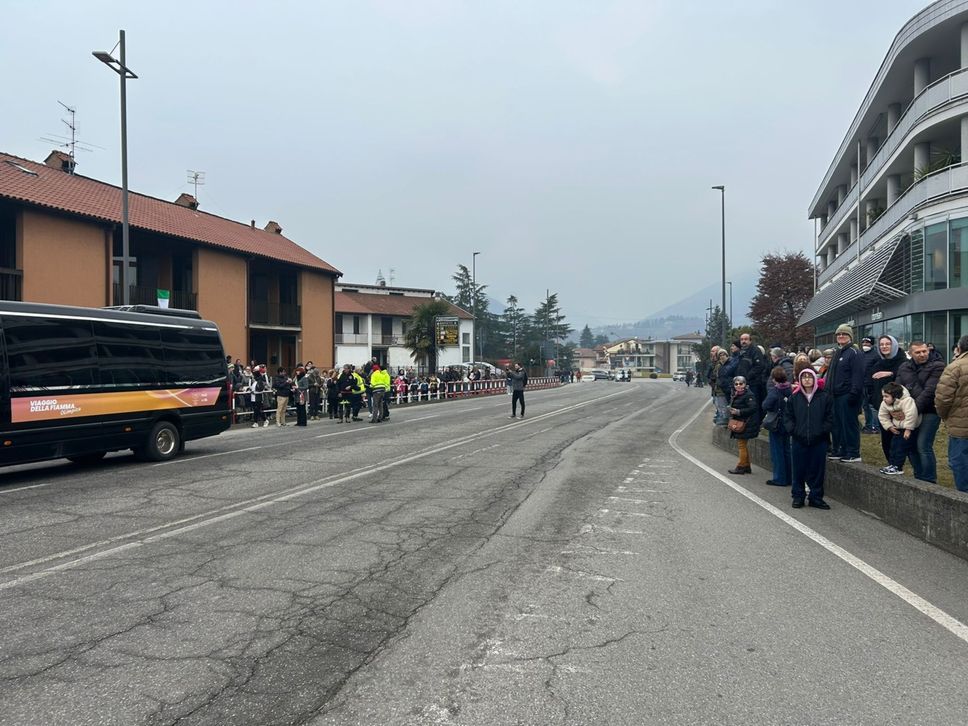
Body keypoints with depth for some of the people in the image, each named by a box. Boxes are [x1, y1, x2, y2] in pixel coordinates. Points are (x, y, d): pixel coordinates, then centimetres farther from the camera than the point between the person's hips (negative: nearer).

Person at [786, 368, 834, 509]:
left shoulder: (825, 396, 0)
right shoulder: (795, 397, 5)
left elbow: (830, 418, 0)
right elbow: (788, 417, 9)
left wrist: (822, 431, -10)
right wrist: (792, 429, -5)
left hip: (819, 440, -1)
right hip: (799, 440, 1)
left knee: (817, 470, 6)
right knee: (799, 469, 7)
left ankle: (816, 497, 18)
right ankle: (798, 496, 19)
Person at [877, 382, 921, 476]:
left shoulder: (906, 401, -31)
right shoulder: (885, 404, -6)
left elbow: (911, 415, -38)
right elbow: (882, 415, 4)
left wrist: (908, 429, -33)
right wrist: (889, 426, -6)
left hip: (911, 428, -8)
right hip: (898, 428, 8)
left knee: (902, 446, -11)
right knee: (894, 444, 7)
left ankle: (897, 467, -6)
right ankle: (892, 464, 15)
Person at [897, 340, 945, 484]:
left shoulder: (937, 366, -10)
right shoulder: (904, 367, 9)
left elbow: (930, 391, -18)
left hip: (930, 411, -6)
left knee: (923, 446, -10)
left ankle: (929, 481, 2)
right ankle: (918, 478, 25)